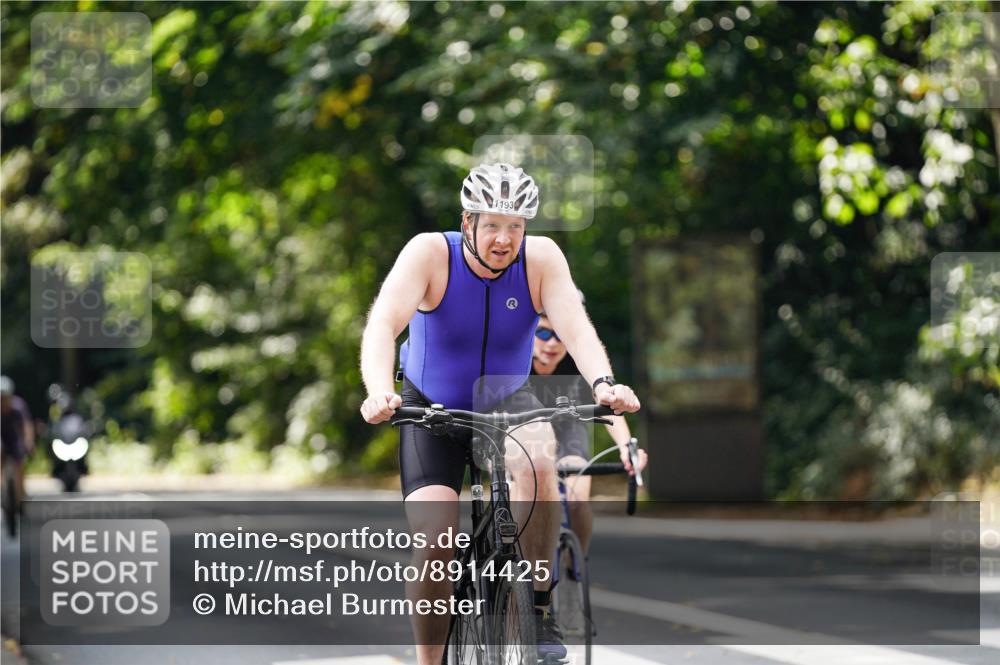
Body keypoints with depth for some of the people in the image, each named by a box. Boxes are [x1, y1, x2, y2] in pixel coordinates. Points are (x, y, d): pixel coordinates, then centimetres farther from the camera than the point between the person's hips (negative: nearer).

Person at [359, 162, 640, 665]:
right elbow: (383, 323, -34)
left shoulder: (541, 258, -16)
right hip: (433, 407, -1)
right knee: (434, 540, -19)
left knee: (537, 459, -34)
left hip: (507, 401, 1)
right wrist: (380, 392, -53)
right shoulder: (430, 253, -21)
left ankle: (538, 610, -20)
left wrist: (603, 384, -48)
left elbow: (575, 327, -28)